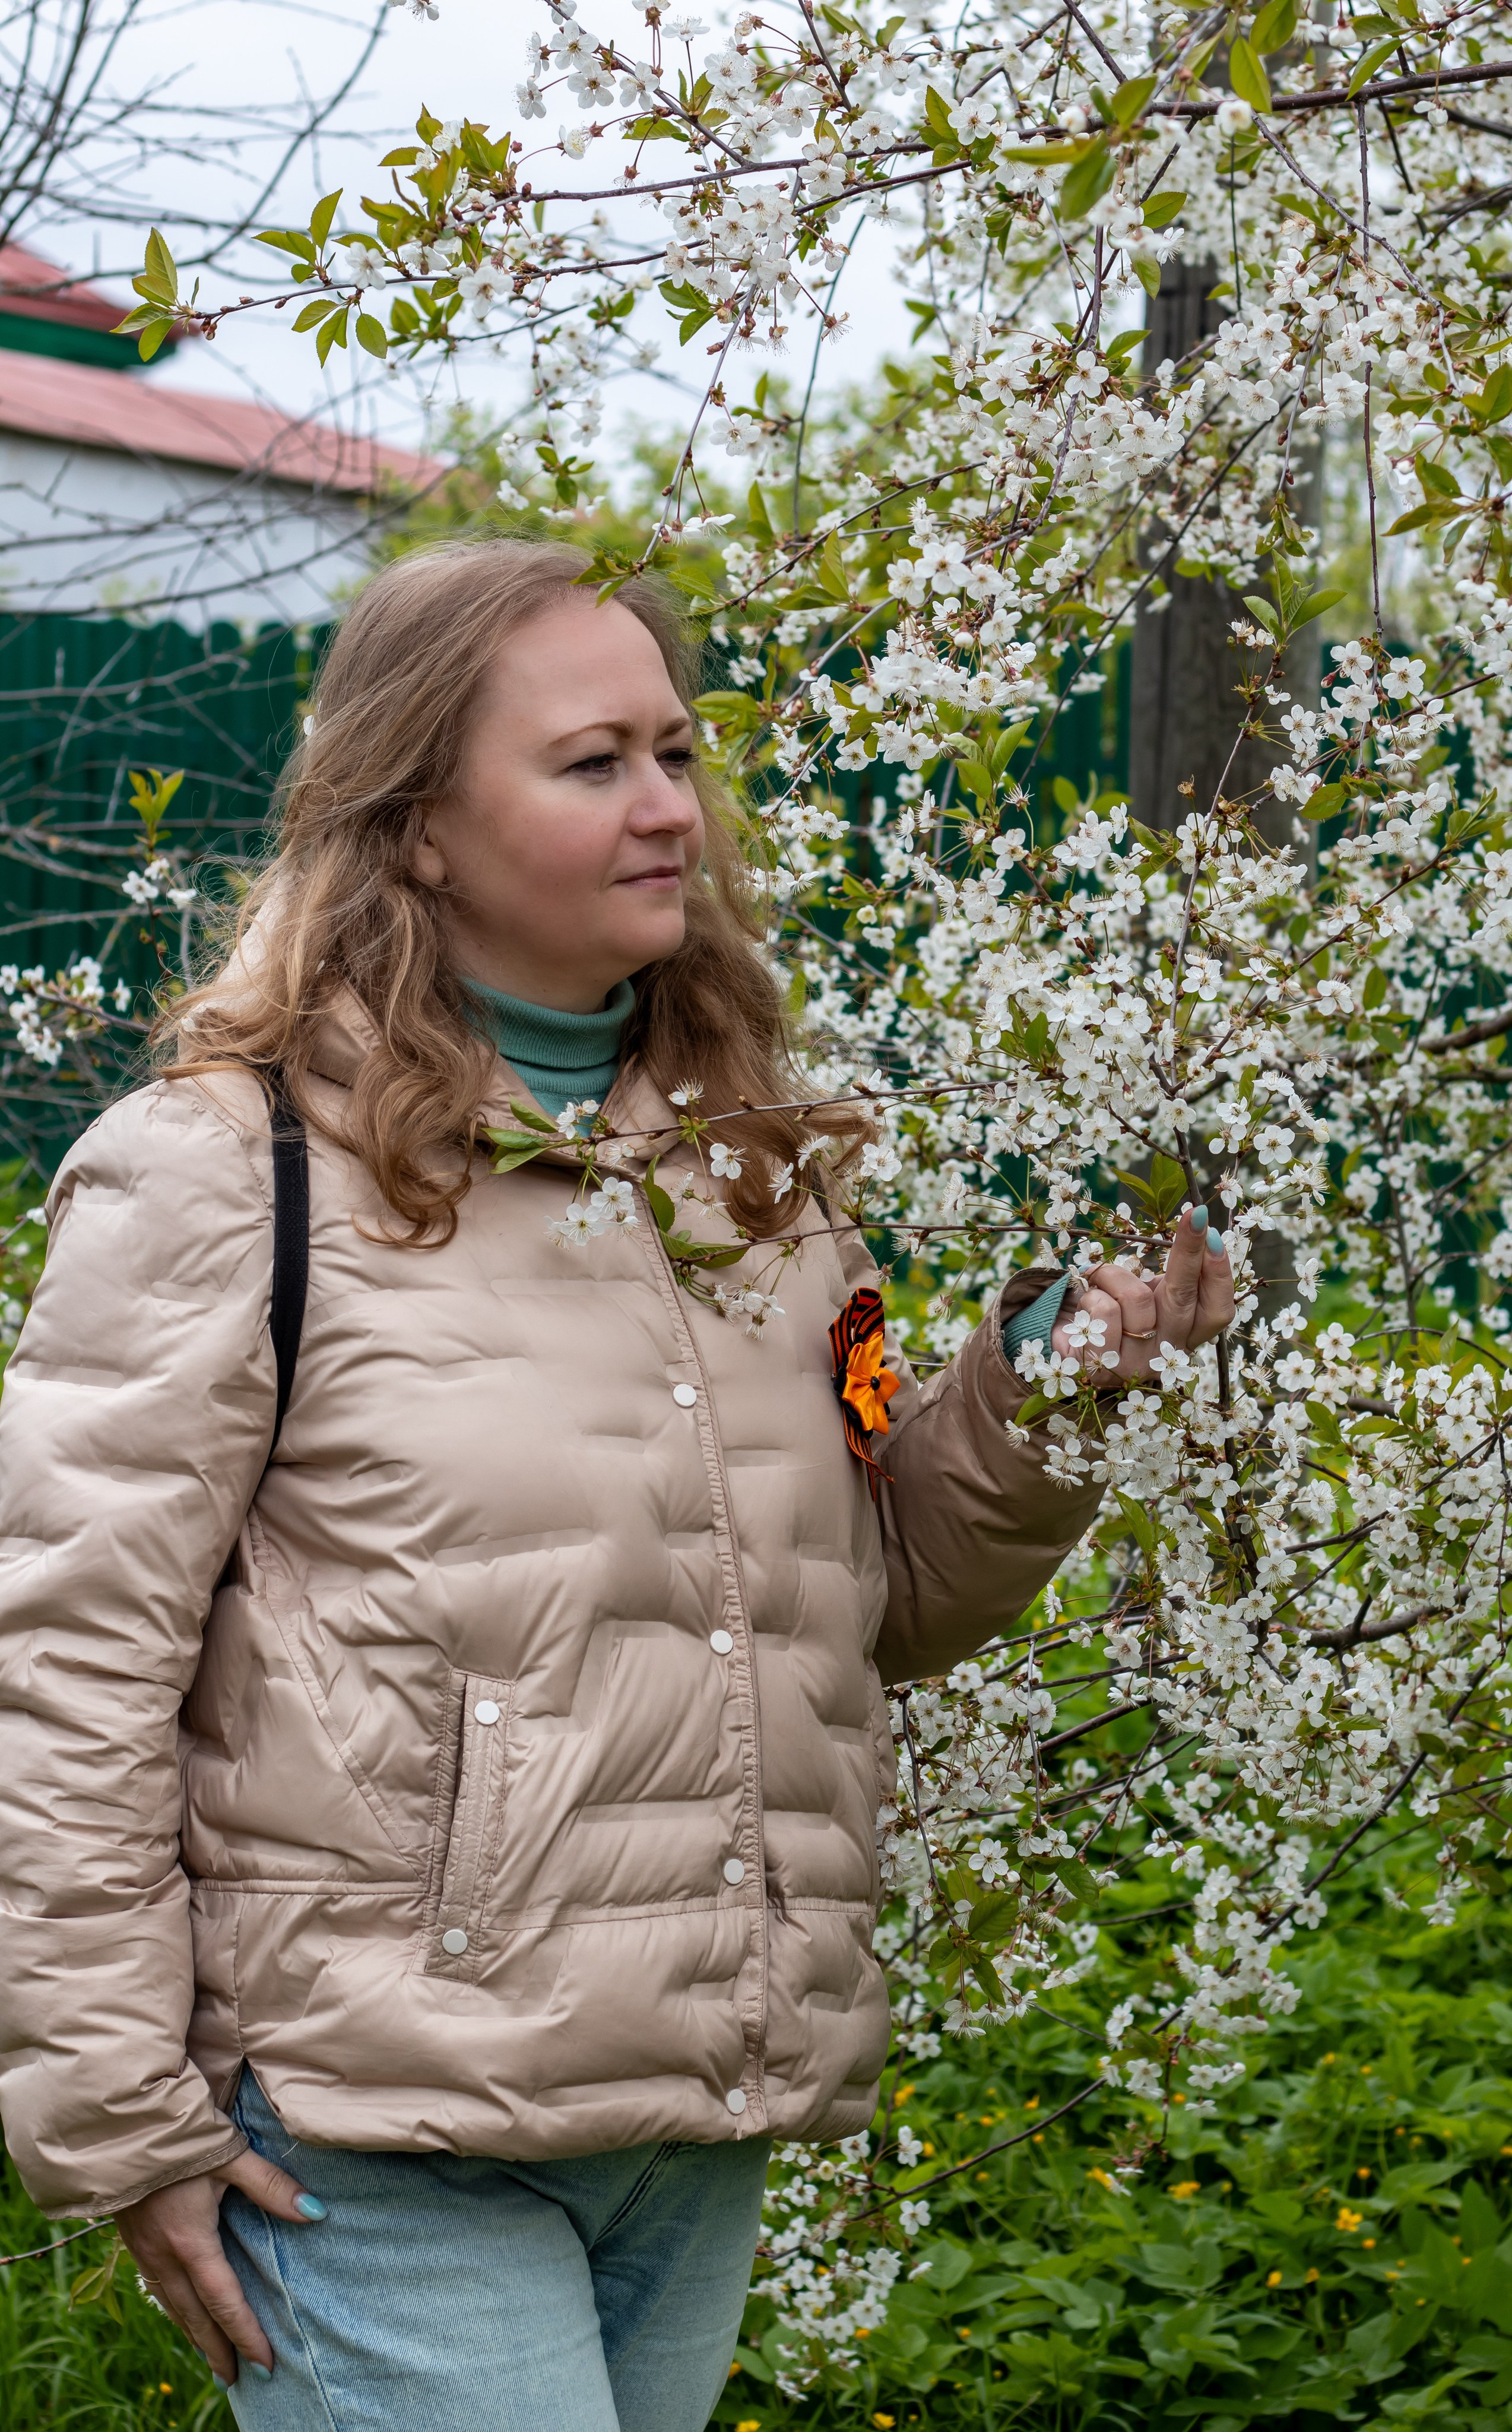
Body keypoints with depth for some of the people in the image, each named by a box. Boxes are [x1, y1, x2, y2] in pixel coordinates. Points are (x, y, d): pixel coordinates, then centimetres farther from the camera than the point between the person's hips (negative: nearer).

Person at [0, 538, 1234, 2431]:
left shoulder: (754, 1174, 13)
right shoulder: (231, 1170, -7)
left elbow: (875, 1606, 20)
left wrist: (1032, 1412, 1)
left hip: (704, 2134, 6)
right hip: (378, 2141, -6)